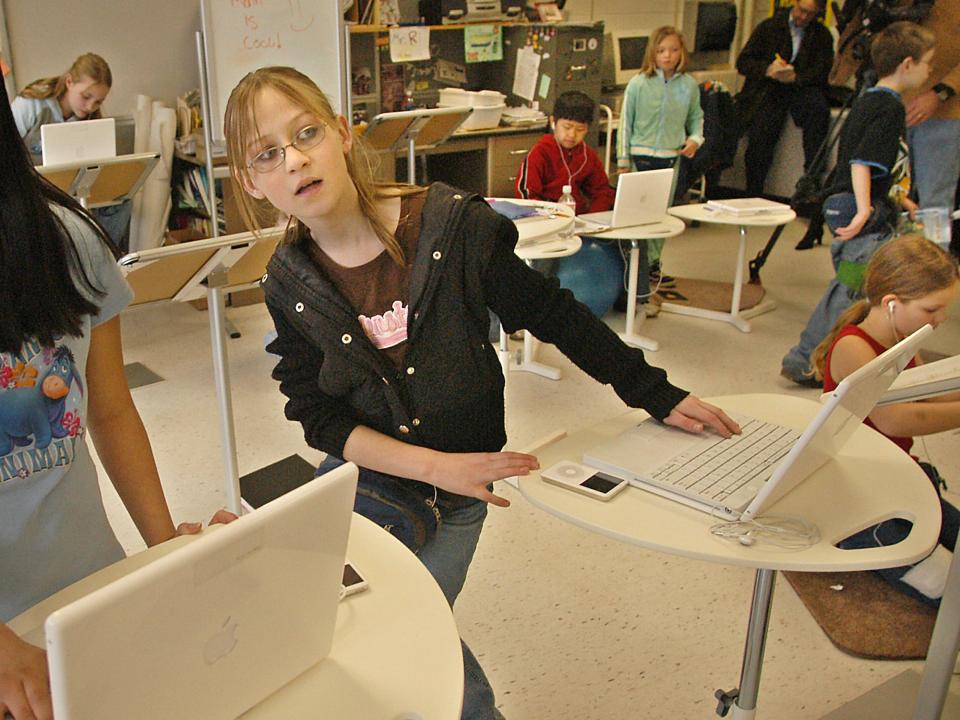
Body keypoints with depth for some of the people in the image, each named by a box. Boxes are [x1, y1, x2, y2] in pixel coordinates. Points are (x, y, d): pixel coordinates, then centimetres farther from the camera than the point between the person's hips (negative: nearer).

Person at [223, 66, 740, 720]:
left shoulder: (453, 226, -17)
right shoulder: (289, 286, -9)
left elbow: (554, 315, -8)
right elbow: (319, 418, -8)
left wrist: (658, 395, -6)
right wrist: (433, 465, -21)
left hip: (458, 494, -2)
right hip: (363, 478, 3)